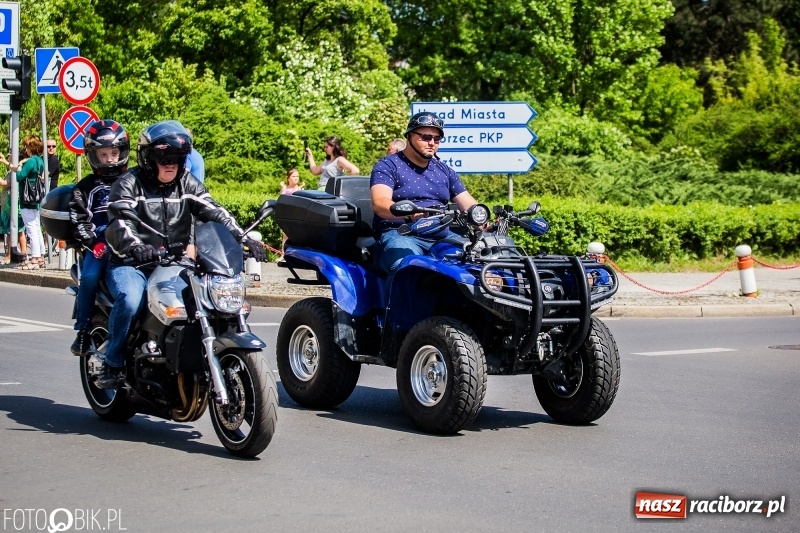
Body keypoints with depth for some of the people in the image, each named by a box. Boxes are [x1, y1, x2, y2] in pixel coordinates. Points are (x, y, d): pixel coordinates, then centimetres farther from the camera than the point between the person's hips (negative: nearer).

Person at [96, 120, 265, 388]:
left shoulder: (188, 184, 12)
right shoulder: (129, 184, -3)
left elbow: (214, 212, 1)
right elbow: (118, 224, -19)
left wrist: (243, 238, -17)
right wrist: (136, 247, -41)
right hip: (132, 265, -5)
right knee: (130, 300, -34)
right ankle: (111, 362, -15)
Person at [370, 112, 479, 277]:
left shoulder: (444, 171, 22)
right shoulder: (388, 166, 3)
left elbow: (469, 204, 17)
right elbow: (379, 203, -14)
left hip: (441, 235, 6)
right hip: (399, 234, -6)